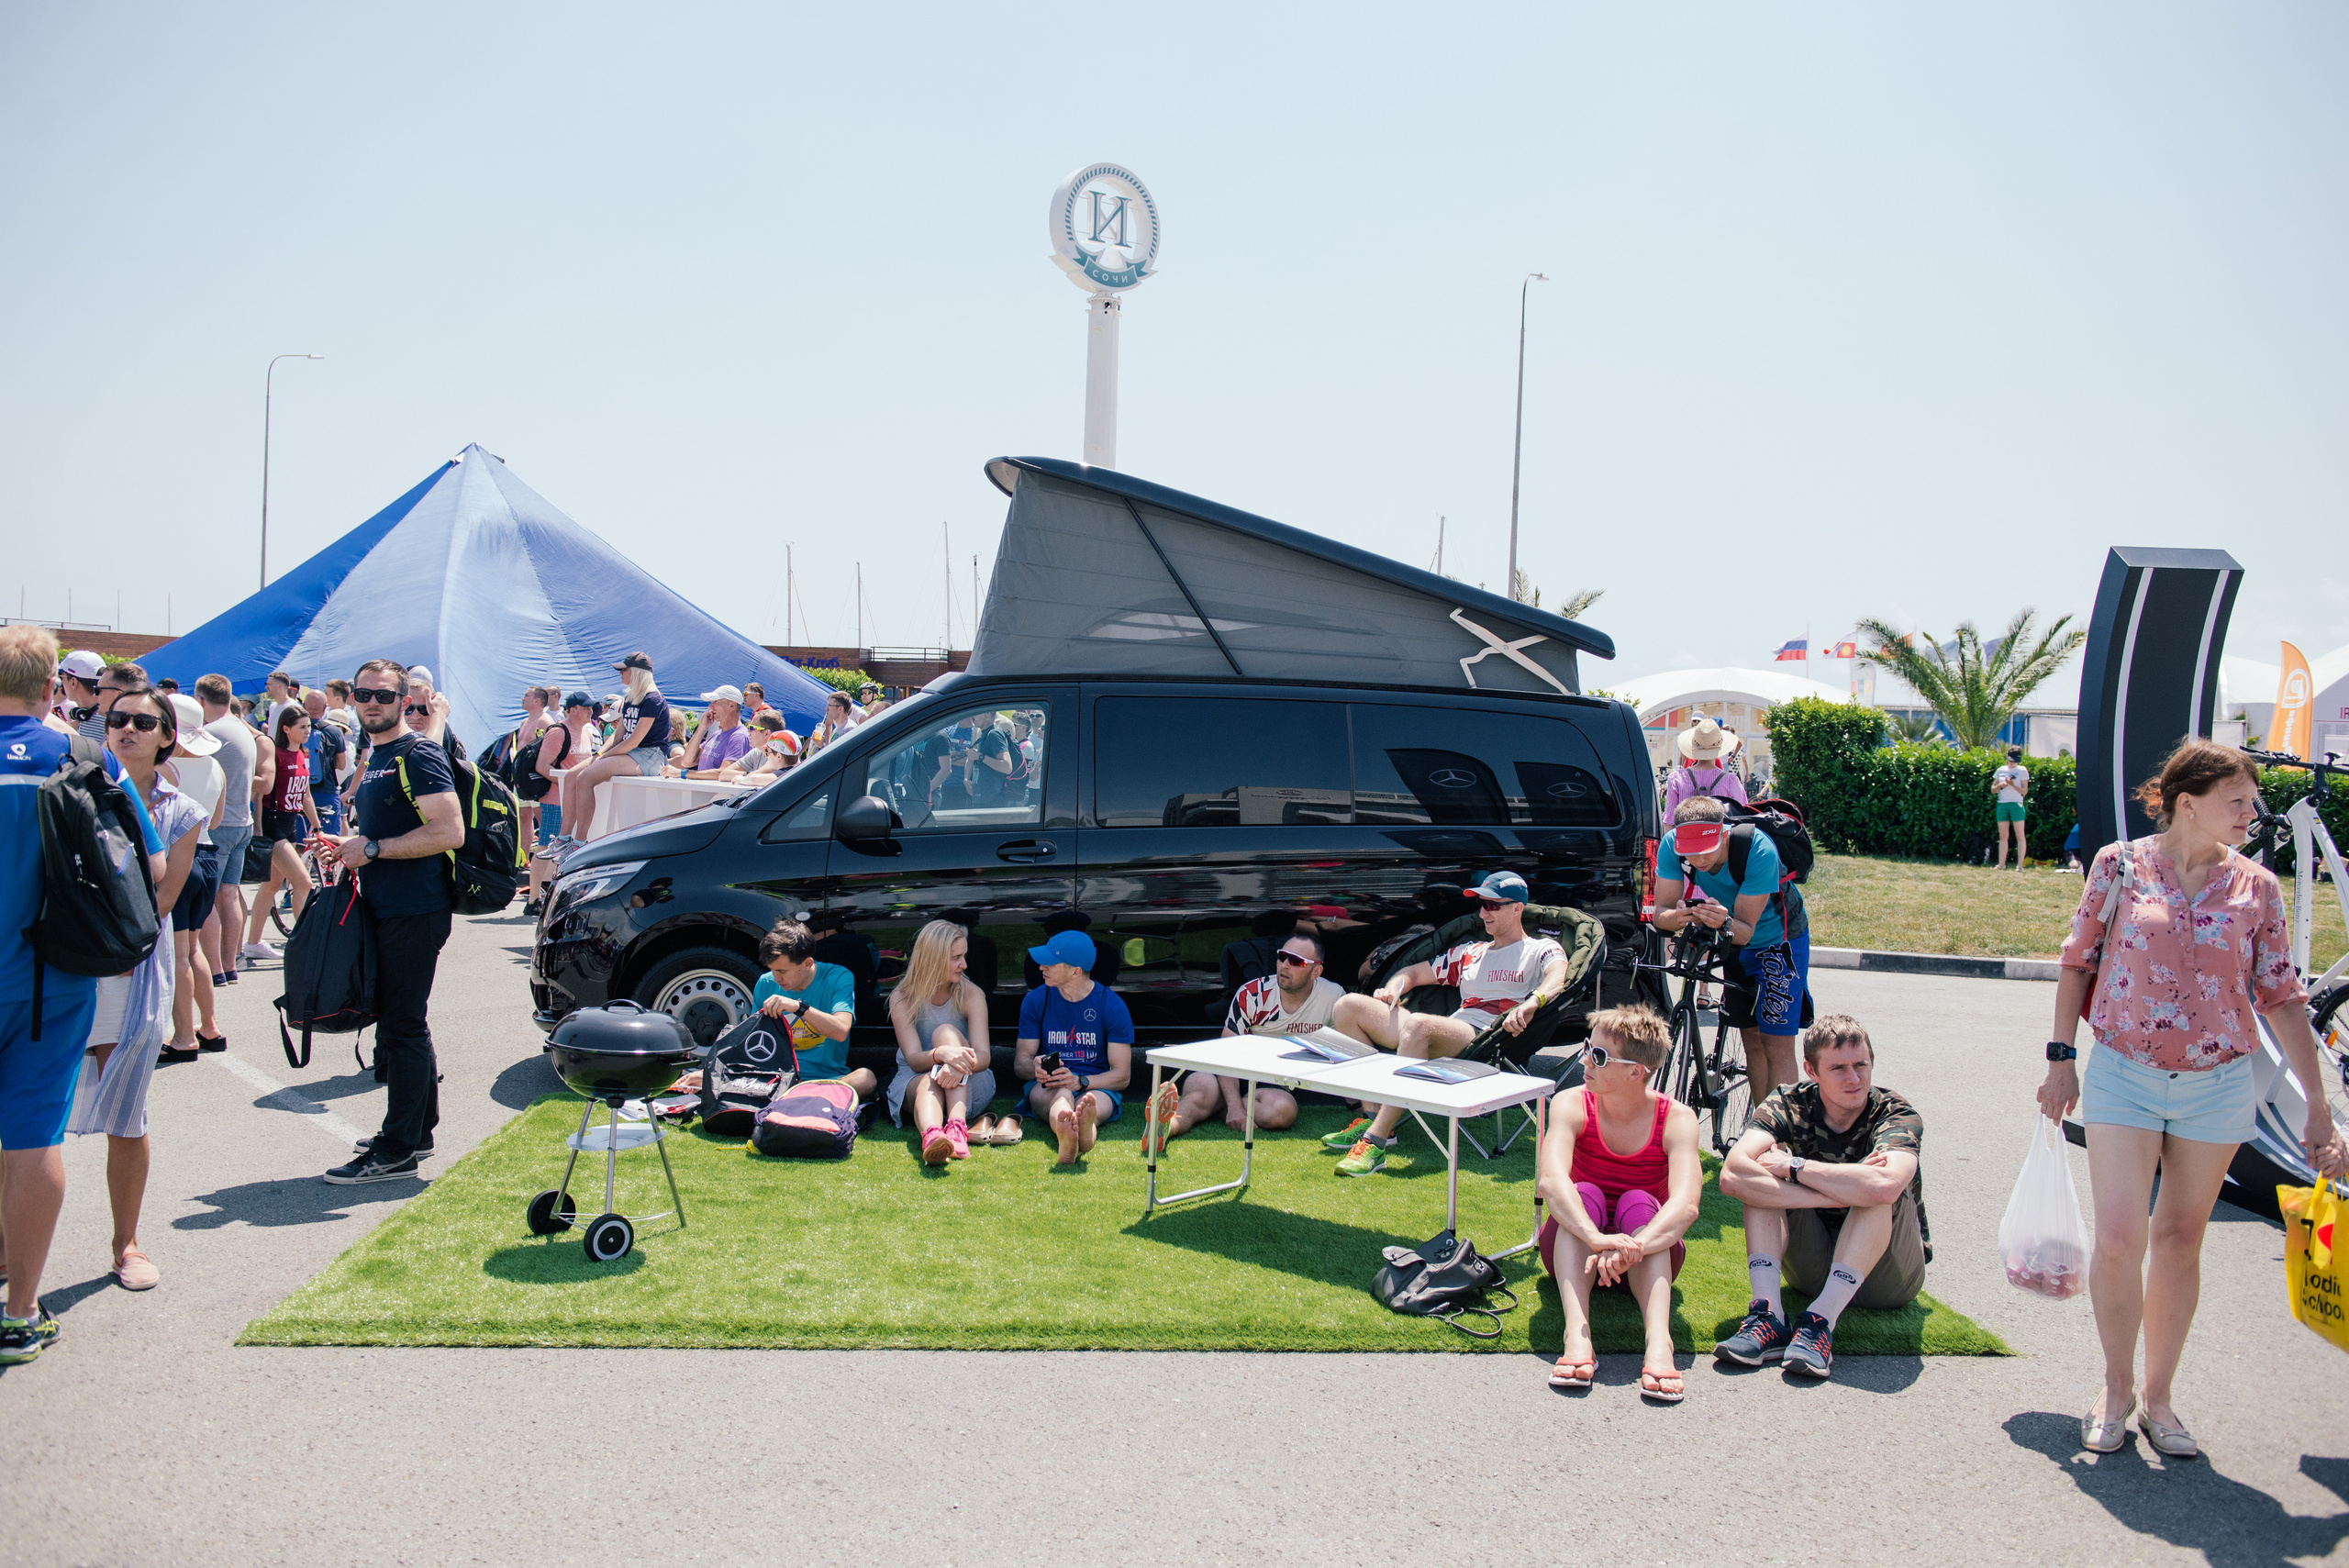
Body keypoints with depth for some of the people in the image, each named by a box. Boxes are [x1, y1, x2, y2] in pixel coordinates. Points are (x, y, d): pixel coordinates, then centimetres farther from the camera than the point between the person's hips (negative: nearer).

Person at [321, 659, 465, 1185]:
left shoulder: (418, 755, -12)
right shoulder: (374, 758, 19)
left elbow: (449, 832, -22)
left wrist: (372, 849, -17)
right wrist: (351, 846, 10)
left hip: (414, 914, -10)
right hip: (384, 911, 10)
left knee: (403, 1027, -6)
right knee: (401, 1024, 16)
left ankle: (397, 1151, 0)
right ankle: (418, 1131, 26)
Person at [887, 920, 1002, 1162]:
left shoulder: (971, 995, -6)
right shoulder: (902, 998, -8)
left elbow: (983, 1057, -18)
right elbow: (913, 1059, -19)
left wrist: (959, 1065, -42)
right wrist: (940, 1054, -43)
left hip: (968, 1087, 0)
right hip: (915, 1082, 0)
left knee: (946, 1031, -27)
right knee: (930, 1081, -35)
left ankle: (957, 1127, -50)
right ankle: (931, 1136, -71)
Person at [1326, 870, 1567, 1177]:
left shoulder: (1541, 950, 11)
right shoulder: (1471, 952, 31)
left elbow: (1558, 977, -13)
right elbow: (1415, 972, 33)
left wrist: (1532, 1002, -35)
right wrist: (1391, 989, 9)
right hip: (1445, 1033, 8)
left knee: (1418, 1025, -40)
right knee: (1348, 1006, -5)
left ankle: (1375, 1141, -42)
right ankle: (1372, 1118, -14)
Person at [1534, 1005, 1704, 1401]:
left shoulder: (1676, 1119, -15)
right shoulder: (1572, 1105, -14)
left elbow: (1686, 1205, -33)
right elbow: (1550, 1181, -33)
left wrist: (1632, 1248, -50)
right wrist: (1597, 1239, -50)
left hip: (1647, 1257, 0)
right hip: (1576, 1247, 0)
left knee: (1638, 1203, -31)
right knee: (1586, 1195, -30)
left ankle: (1658, 1342, -49)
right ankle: (1577, 1335, -46)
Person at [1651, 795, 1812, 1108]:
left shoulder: (1759, 850, -36)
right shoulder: (1672, 845, -25)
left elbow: (1746, 930, -32)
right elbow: (1660, 914, -24)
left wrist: (1724, 923, -54)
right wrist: (1680, 917, -47)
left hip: (1780, 939, -4)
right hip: (1734, 942, 4)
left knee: (1777, 1048, -11)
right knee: (1752, 1040, 9)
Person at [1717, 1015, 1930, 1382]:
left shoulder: (1896, 1114, -16)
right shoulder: (1790, 1104, -11)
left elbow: (1883, 1185, -42)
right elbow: (1733, 1176, -31)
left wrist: (1794, 1167, -29)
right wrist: (1842, 1192, -34)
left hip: (1887, 1276, -3)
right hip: (1812, 1266, 3)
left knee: (1881, 1190, -30)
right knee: (1759, 1178, -19)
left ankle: (1821, 1321, -35)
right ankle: (1768, 1315, -32)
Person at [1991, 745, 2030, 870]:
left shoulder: (2022, 771, 3)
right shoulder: (2000, 770, 12)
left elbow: (2024, 791, -2)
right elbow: (1993, 790, 14)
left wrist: (2012, 784, -17)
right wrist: (2001, 785, -6)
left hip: (2016, 804, -3)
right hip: (2002, 804, 4)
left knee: (2019, 836, -5)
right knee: (2003, 836, 4)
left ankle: (2020, 865, -4)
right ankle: (2001, 864, 7)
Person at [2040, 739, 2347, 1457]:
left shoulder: (2255, 886, 0)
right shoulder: (2119, 864, -4)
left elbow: (2282, 997, 2)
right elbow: (2079, 962, 4)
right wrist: (2060, 1059, 3)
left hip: (2219, 1083, 2)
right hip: (2123, 1075, -2)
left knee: (2180, 1240, 10)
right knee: (2118, 1241, -6)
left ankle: (2158, 1395, 25)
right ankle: (2117, 1388, 16)